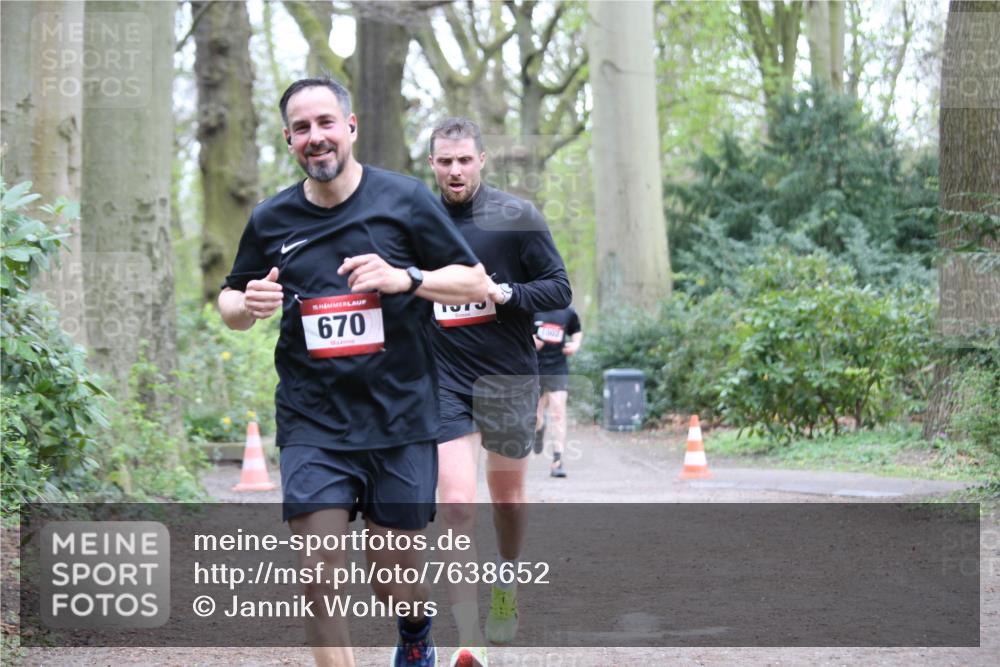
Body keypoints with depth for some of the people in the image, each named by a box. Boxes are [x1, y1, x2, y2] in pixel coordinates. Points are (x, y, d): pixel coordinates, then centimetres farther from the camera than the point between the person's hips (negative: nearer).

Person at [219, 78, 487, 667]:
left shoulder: (405, 199, -1)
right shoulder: (271, 220, 5)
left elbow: (476, 283, 1)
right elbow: (230, 303, 18)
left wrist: (405, 279, -17)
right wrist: (247, 305, -7)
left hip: (400, 421, -1)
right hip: (313, 425, 1)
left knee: (394, 578, 9)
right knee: (319, 574, -12)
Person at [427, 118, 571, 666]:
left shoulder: (516, 217, -4)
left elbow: (559, 289, -5)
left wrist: (505, 293, -19)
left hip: (508, 375, 0)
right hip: (444, 379, 0)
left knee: (507, 493, 15)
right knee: (455, 503, -13)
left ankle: (506, 587, 43)